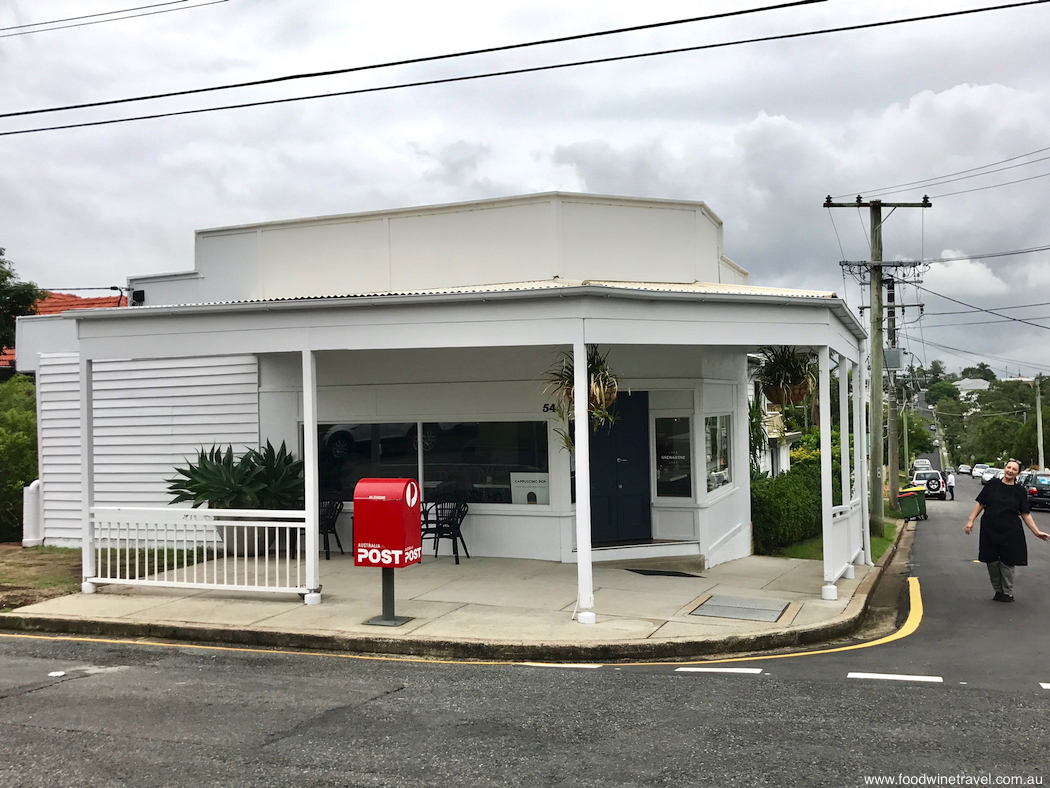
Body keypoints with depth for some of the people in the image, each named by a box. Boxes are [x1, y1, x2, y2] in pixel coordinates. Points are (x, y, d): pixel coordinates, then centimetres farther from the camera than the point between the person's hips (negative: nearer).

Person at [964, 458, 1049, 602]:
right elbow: (980, 504, 4)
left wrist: (1037, 532, -4)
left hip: (1010, 532, -1)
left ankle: (1008, 593, 17)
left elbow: (1025, 514, 3)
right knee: (992, 562, 4)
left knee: (1007, 563, 2)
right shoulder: (992, 484, 1)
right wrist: (971, 520, -3)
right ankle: (998, 590, 22)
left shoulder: (1020, 491, 1)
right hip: (989, 531, 1)